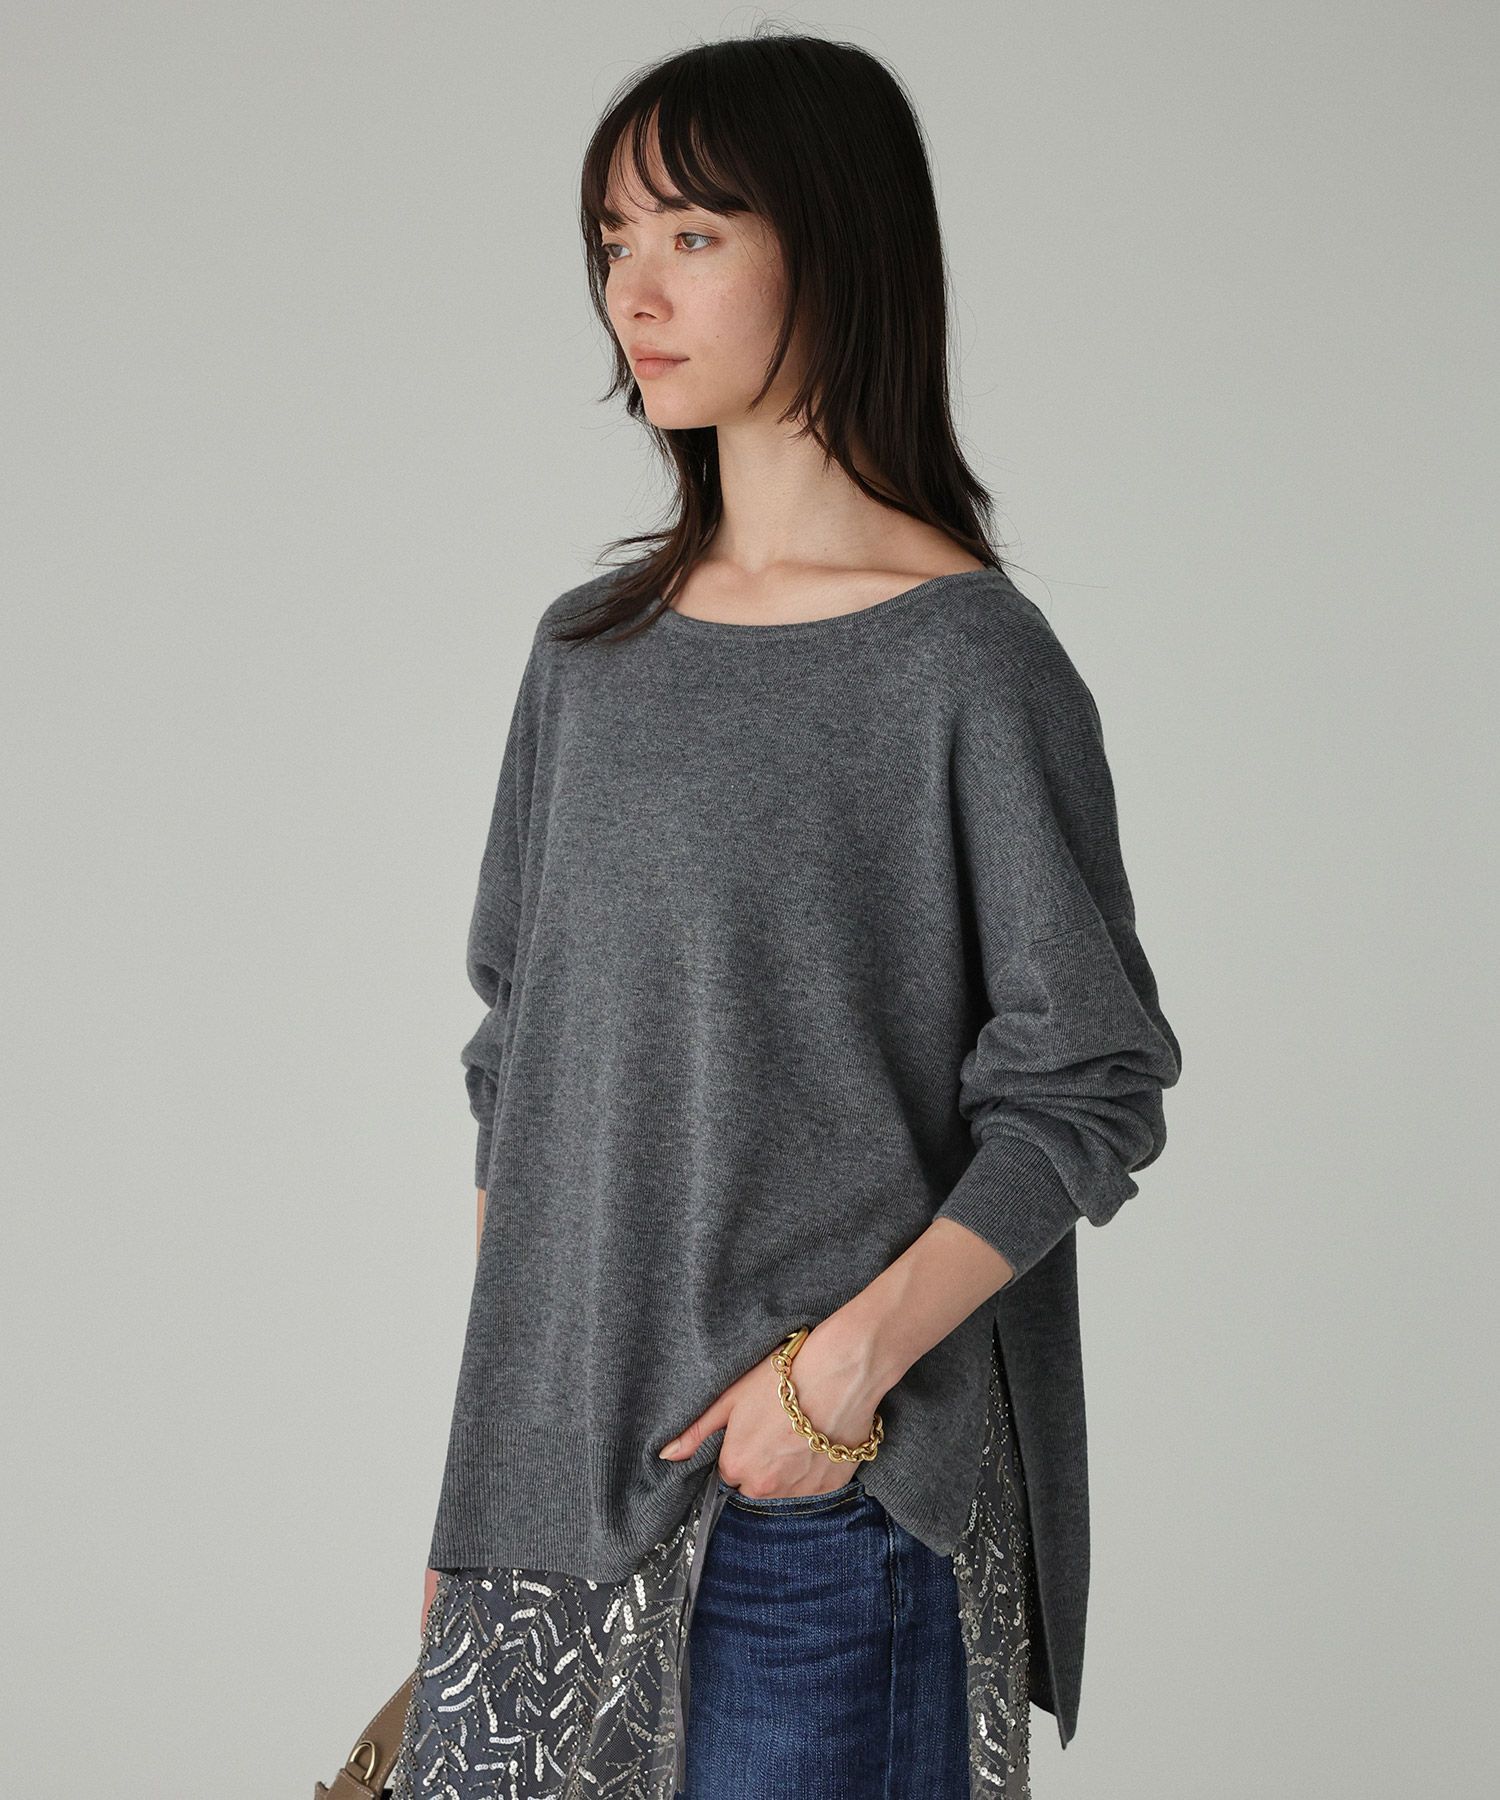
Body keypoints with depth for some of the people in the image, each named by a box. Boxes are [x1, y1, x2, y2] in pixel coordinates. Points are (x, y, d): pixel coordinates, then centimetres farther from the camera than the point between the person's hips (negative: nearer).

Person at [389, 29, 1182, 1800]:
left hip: (828, 1488, -5)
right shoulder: (589, 655, 8)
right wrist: (471, 1479, 11)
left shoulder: (968, 661, -10)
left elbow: (1087, 1095, -9)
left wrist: (848, 1359, -18)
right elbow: (519, 1063, 12)